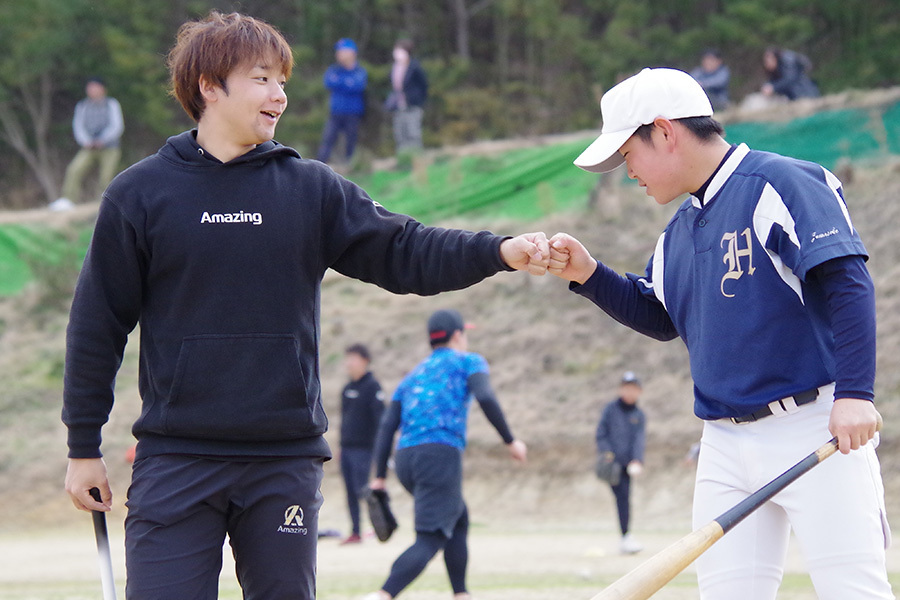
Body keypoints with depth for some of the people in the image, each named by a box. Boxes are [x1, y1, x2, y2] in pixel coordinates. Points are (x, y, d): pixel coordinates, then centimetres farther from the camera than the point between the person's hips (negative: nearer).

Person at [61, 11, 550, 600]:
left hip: (286, 462, 2)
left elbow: (403, 252, 0)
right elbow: (98, 324, 5)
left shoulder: (313, 189, 7)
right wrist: (84, 446, 5)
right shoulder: (140, 194, 1)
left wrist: (501, 252, -17)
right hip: (176, 458, -2)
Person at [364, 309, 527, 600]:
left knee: (459, 520, 27)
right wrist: (510, 441, -4)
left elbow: (387, 426, 14)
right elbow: (486, 399, -10)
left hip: (405, 458, 7)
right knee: (430, 541, -13)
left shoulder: (412, 376, 24)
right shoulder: (468, 362, 11)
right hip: (441, 455, -7)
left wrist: (379, 477, 11)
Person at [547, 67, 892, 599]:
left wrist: (854, 393, -26)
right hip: (727, 445, 8)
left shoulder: (781, 184, -10)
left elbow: (848, 283, -18)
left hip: (815, 427, -8)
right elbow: (659, 319, 25)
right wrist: (589, 276, 9)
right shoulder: (681, 230, 16)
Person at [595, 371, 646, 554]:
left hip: (627, 462, 4)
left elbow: (639, 440, 2)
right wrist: (606, 454, -12)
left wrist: (637, 461, -13)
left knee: (624, 498, 6)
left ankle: (625, 540, 14)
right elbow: (601, 434, 2)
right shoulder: (610, 409, 4)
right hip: (611, 462, -4)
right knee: (622, 496, -15)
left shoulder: (639, 415, 12)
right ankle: (626, 537, -20)